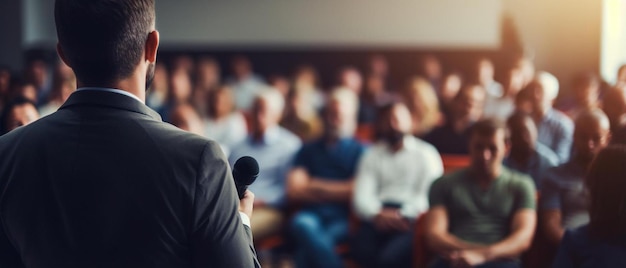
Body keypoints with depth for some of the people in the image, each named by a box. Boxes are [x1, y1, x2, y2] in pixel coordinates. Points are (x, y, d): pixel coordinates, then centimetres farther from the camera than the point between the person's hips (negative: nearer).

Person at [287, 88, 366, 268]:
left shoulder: (361, 151, 13)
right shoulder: (309, 150, 22)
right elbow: (293, 192, 11)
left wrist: (316, 186, 7)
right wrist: (337, 192, 1)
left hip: (343, 219, -3)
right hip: (311, 213, 3)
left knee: (309, 244, -33)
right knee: (303, 225, -34)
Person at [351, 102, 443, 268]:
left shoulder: (426, 153, 14)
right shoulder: (372, 155, 22)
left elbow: (431, 194, 1)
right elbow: (361, 196, 10)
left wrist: (403, 216, -14)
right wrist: (377, 214, -11)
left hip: (411, 219, -2)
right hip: (378, 219, 2)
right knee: (363, 251, -32)